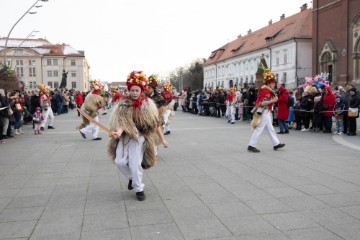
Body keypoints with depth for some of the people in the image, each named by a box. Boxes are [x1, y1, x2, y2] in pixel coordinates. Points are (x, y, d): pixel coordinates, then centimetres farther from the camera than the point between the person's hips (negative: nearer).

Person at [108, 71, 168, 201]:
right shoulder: (124, 105, -1)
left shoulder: (147, 104, -2)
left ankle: (139, 189, 14)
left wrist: (162, 139, 3)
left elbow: (155, 123, 2)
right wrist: (118, 132, -34)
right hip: (125, 136, 2)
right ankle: (132, 177, 27)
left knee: (135, 164, -9)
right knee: (120, 161, -6)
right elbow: (122, 122, -12)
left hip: (139, 137, -2)